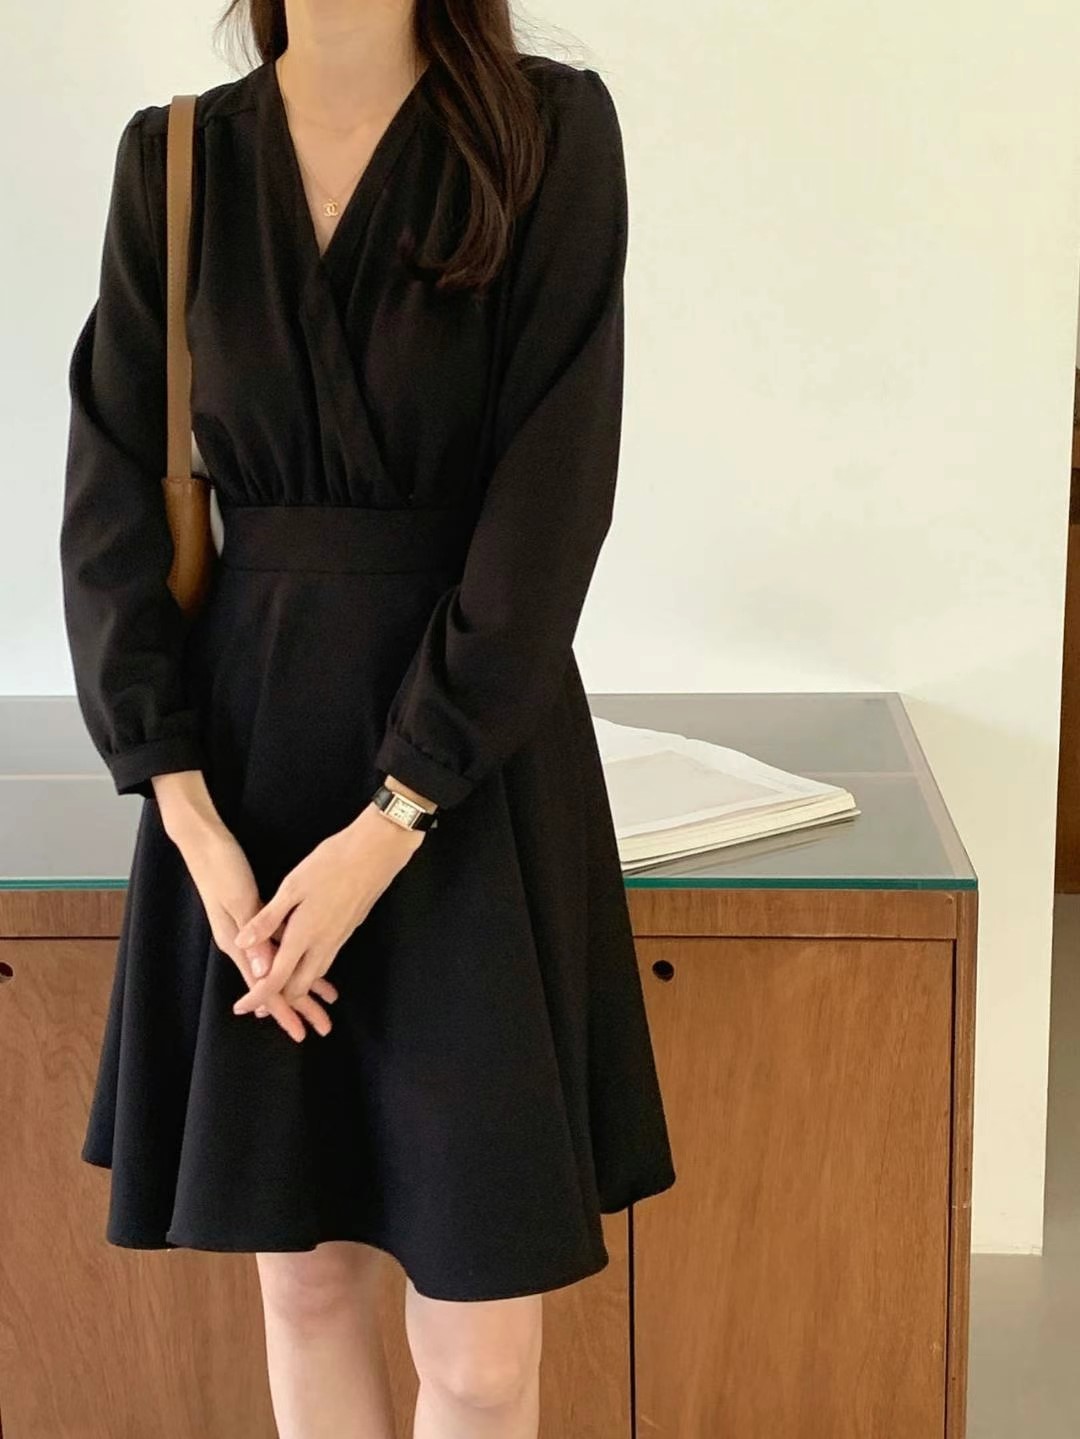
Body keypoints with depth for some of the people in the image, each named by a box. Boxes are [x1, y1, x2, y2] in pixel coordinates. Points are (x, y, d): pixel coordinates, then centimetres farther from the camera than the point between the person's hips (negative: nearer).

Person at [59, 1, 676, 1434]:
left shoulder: (550, 130, -5)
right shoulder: (175, 160, 4)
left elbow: (551, 502, -12)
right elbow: (114, 501, 1)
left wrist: (388, 828, -16)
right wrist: (194, 826, -9)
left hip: (466, 770, -3)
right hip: (249, 750, 3)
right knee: (303, 1270, 15)